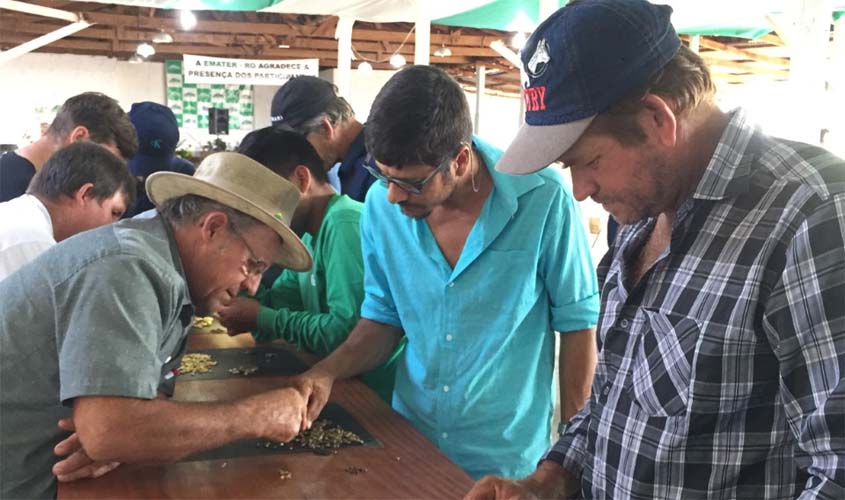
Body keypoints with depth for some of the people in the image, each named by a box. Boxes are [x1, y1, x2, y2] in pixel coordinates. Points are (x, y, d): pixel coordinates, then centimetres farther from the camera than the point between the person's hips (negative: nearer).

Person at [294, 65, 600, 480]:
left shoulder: (543, 200, -20)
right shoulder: (381, 205, -9)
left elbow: (578, 323, -9)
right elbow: (383, 319, 3)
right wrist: (327, 372, -14)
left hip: (508, 457, -3)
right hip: (408, 440, 4)